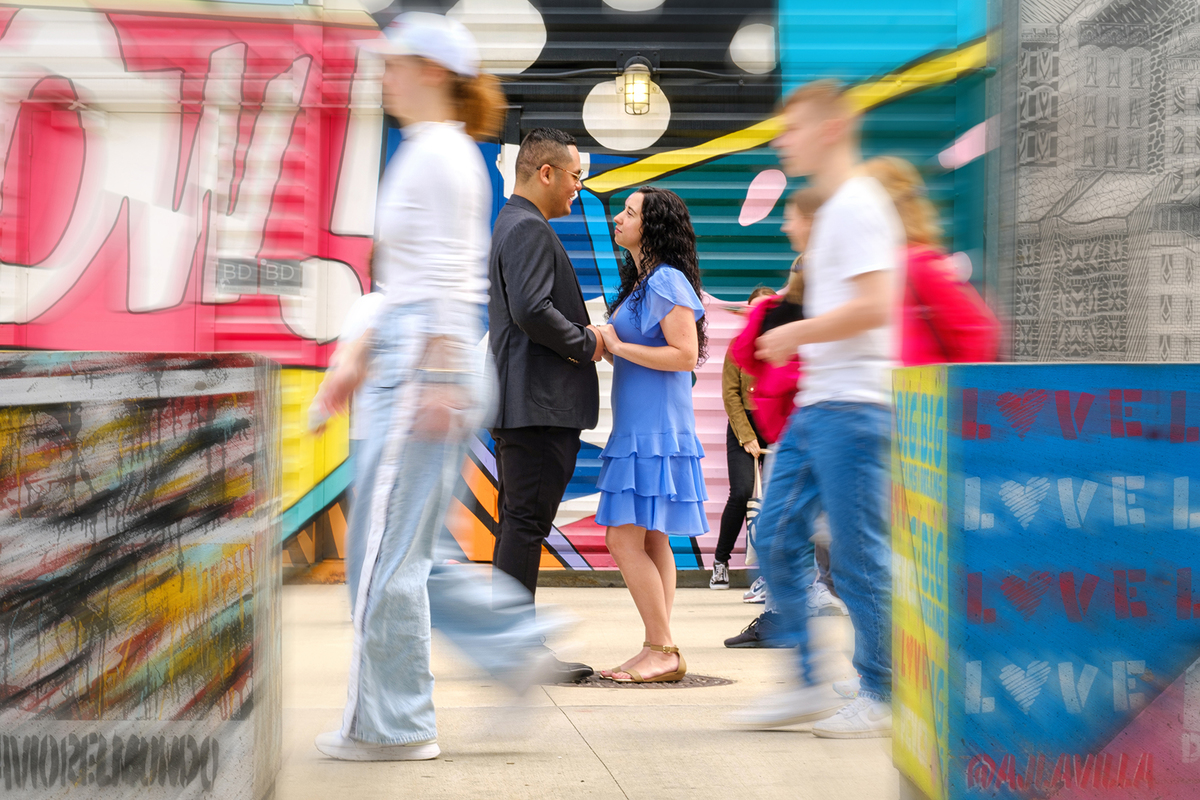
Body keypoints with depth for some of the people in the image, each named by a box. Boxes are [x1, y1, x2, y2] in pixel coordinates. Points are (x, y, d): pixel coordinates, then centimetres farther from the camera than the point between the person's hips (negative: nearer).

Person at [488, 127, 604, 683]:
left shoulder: (514, 226, 21)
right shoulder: (528, 229, -13)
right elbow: (532, 310, -24)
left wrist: (583, 336, 13)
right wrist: (586, 344, -11)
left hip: (521, 403, 11)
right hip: (538, 403, -11)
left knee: (520, 524, 13)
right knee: (525, 523, -8)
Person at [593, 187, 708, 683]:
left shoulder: (667, 281, -12)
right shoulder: (640, 283, 19)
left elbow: (685, 354, -20)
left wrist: (616, 346, -14)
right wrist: (604, 344, 11)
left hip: (656, 429, -10)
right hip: (639, 427, 10)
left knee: (626, 539, -11)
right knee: (651, 540, 9)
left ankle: (663, 652, -6)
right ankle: (658, 652, 11)